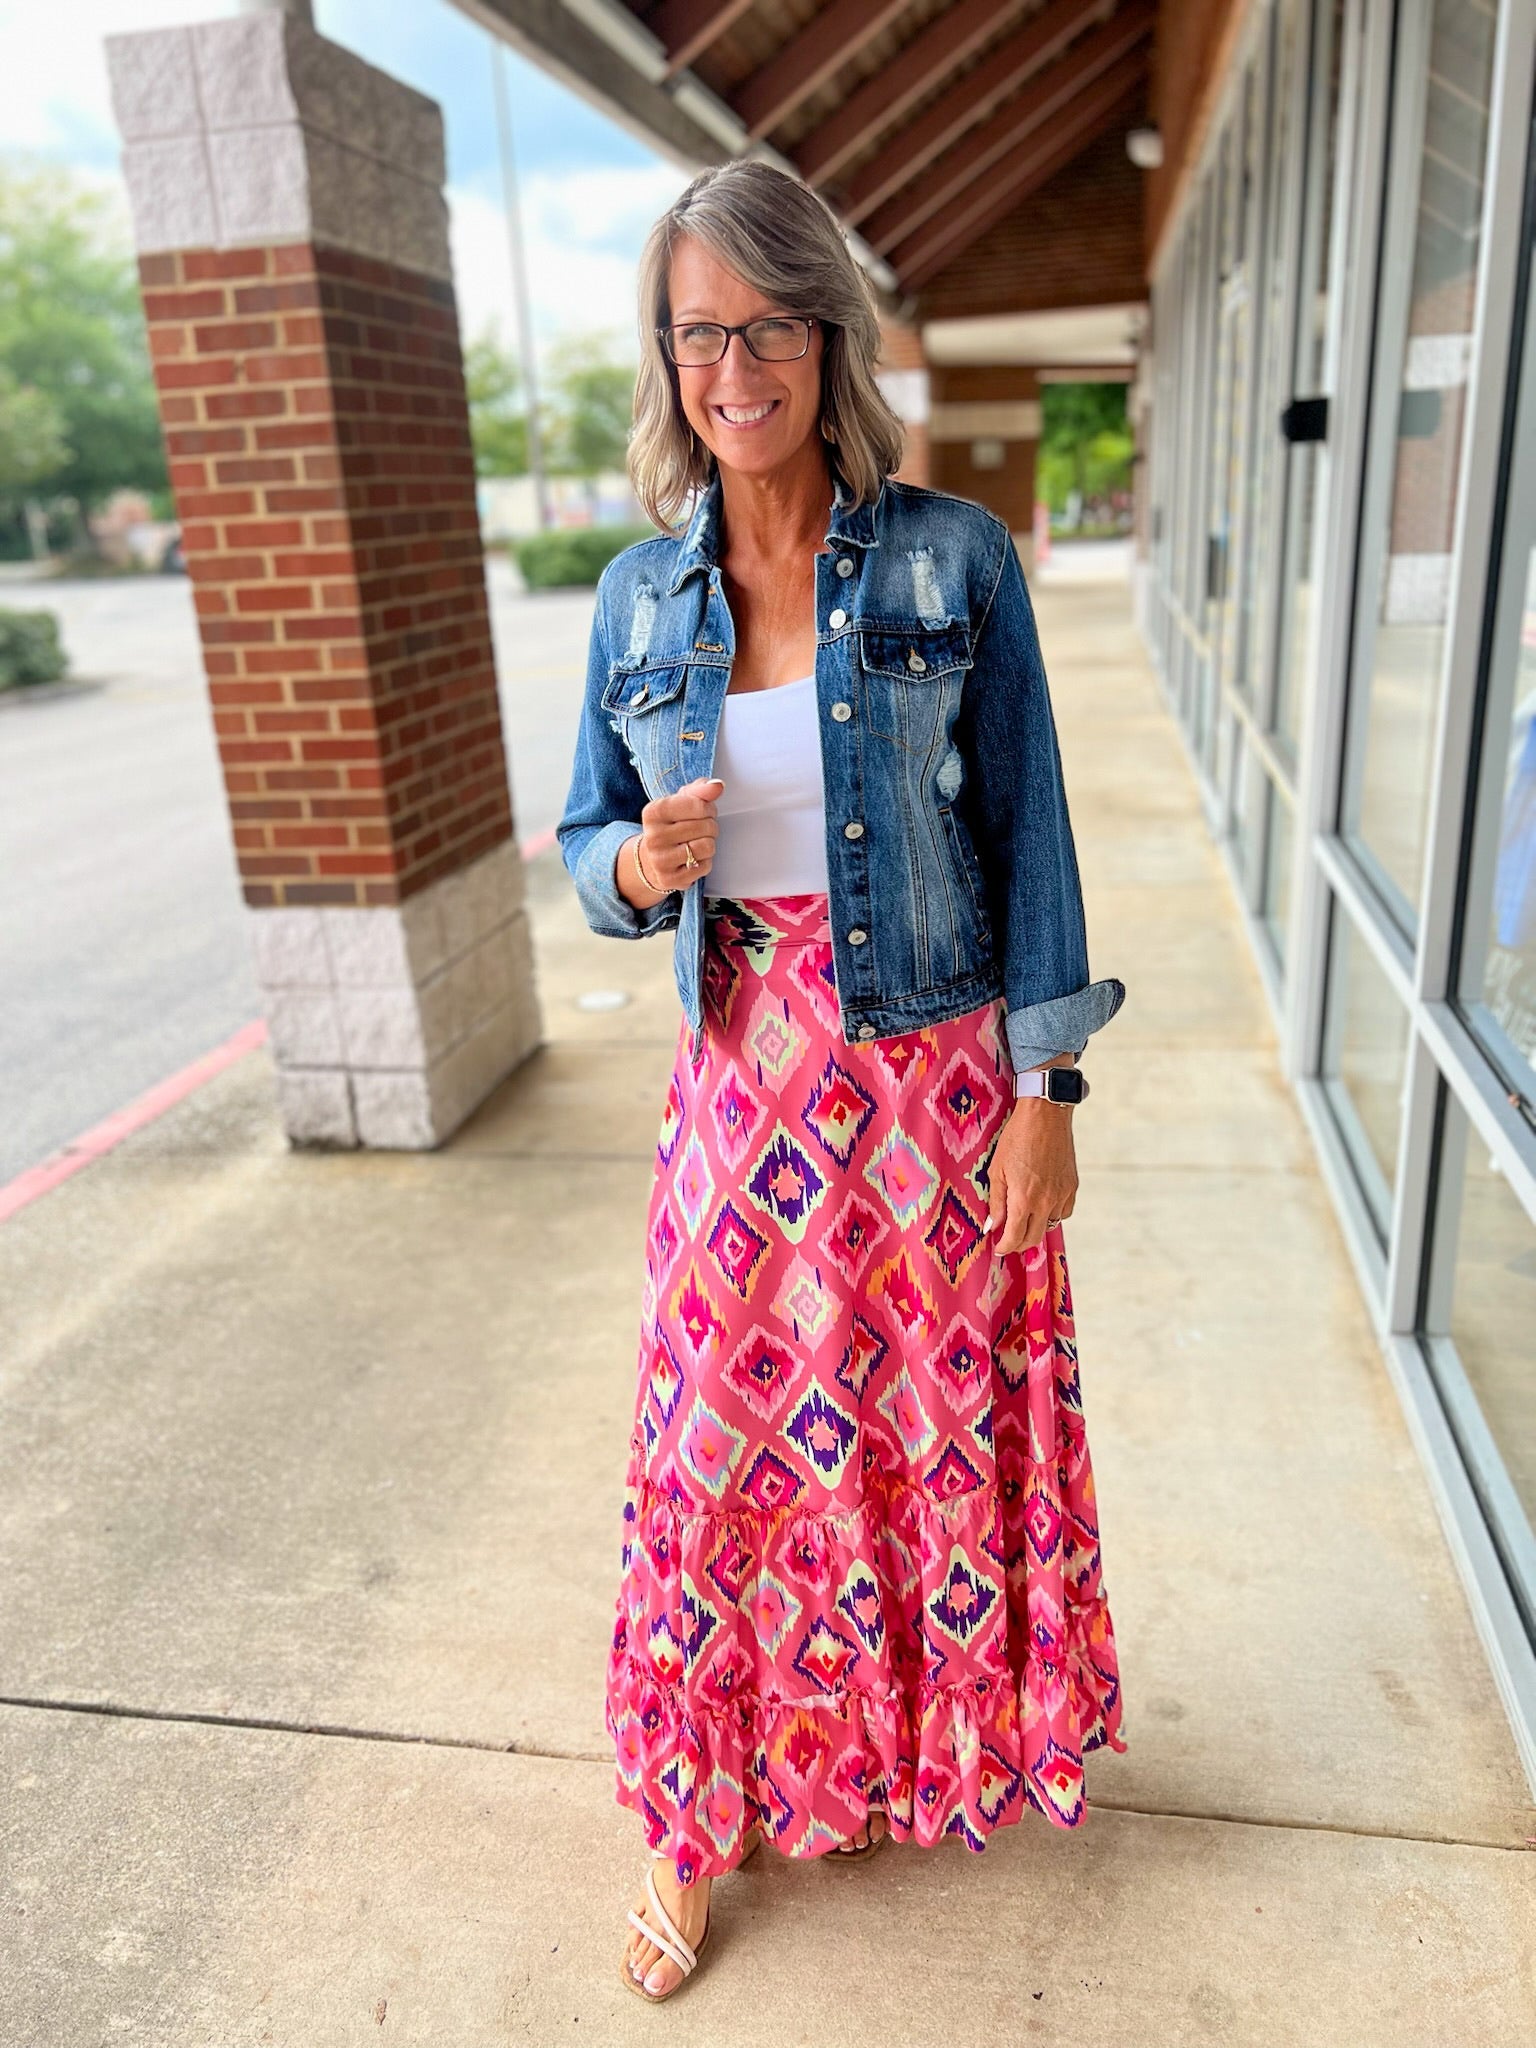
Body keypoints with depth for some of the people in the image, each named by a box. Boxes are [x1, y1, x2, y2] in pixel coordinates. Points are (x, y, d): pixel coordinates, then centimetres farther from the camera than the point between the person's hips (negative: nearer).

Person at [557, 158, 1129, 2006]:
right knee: (719, 1439, 9)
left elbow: (1025, 831, -4)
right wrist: (641, 866, -16)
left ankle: (958, 1723, 45)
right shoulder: (640, 597, 3)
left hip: (936, 1076, -1)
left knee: (941, 1421, 14)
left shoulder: (955, 560, -5)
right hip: (746, 1079, 2)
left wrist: (1044, 1092, -8)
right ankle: (693, 1818, 32)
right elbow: (591, 844, 9)